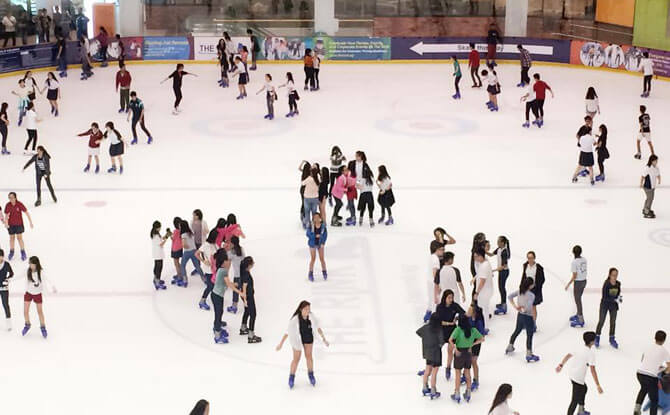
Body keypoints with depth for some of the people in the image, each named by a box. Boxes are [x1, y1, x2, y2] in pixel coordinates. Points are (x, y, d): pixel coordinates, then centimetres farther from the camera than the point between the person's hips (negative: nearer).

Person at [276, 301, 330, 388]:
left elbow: (317, 327, -12)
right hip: (297, 338, -3)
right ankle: (292, 377, 32)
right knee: (296, 359, 8)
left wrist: (324, 339, -10)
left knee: (309, 356, 19)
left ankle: (311, 374, 42)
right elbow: (288, 331, -25)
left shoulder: (311, 316, -24)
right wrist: (281, 343, -19)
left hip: (308, 337, 3)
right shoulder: (295, 319, -34)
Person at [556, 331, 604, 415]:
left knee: (584, 389, 32)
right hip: (578, 379, -9)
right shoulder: (591, 353, -21)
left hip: (572, 374, 9)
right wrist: (598, 386, -24)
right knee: (575, 400, 0)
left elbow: (568, 355, 10)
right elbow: (592, 370, -25)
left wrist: (561, 365, 24)